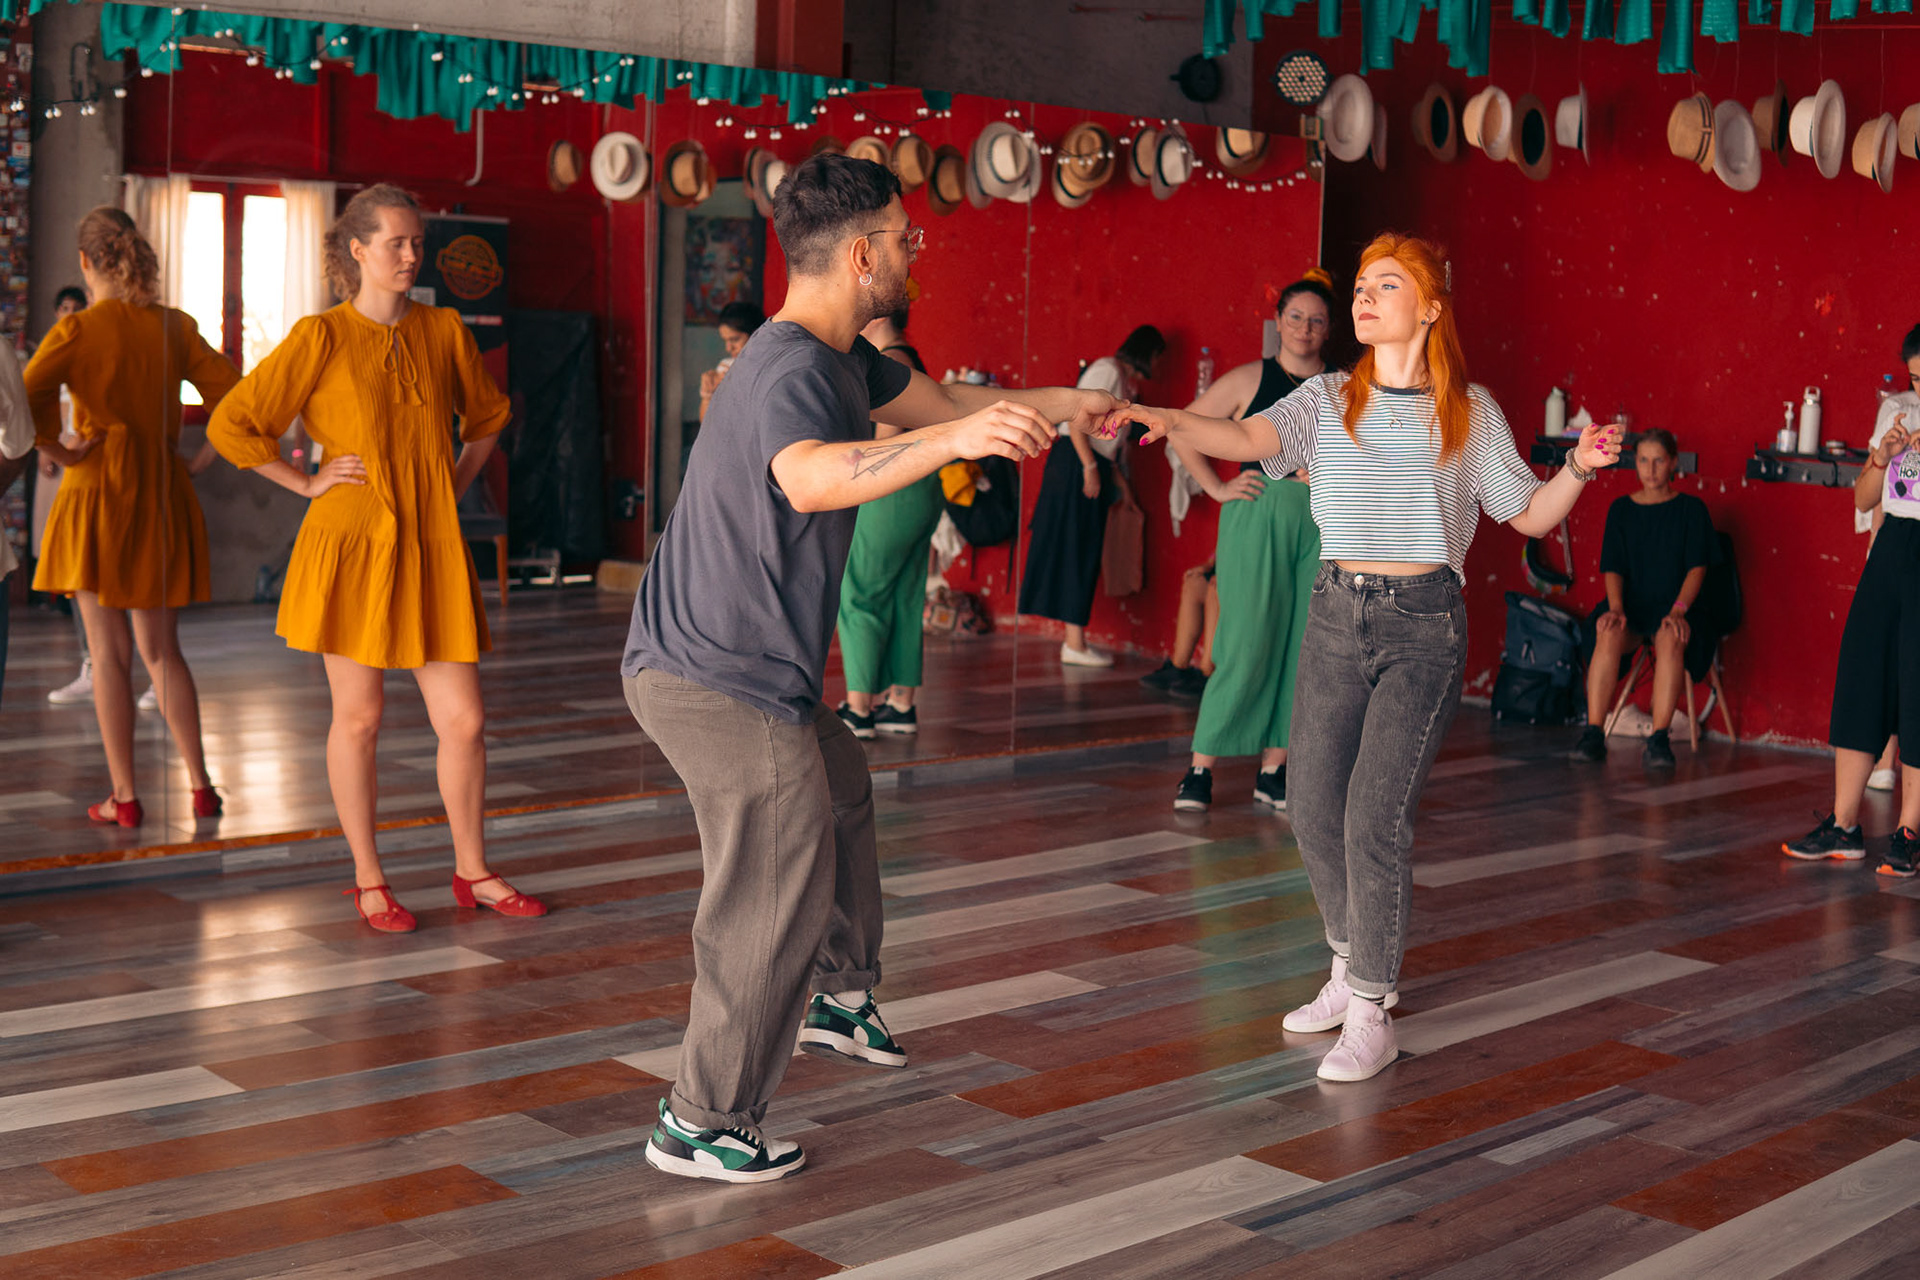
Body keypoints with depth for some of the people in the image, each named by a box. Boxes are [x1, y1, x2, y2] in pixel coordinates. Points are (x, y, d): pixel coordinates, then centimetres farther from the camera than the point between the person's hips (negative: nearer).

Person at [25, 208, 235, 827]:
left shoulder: (78, 329, -8)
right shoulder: (175, 327, 3)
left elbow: (28, 395, -23)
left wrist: (57, 451, -9)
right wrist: (198, 462, 5)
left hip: (98, 495, -4)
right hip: (164, 498, 4)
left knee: (110, 654, 3)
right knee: (162, 649, 14)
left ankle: (124, 796, 5)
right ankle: (200, 784, 10)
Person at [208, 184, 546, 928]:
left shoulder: (444, 330, 6)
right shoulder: (321, 337, -5)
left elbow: (488, 415, 25)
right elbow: (229, 425, -3)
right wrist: (307, 484, -4)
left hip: (433, 551, 3)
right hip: (353, 547, -3)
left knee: (463, 720, 3)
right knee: (358, 717, 5)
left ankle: (473, 873, 20)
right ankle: (368, 881, 19)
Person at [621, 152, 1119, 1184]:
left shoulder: (841, 356, 10)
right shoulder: (794, 370, -23)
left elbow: (932, 399, 29)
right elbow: (812, 478, -46)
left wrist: (1056, 403, 32)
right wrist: (956, 439, -58)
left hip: (704, 663, 11)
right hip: (724, 682, -11)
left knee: (838, 787, 28)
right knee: (778, 897, -6)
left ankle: (838, 996, 44)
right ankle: (702, 1125, 4)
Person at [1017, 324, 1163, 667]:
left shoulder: (1123, 380, 19)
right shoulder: (1107, 370, -11)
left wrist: (1120, 481, 23)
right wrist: (1090, 467, -22)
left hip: (1094, 465, 10)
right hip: (1075, 464, -10)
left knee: (1084, 552, 10)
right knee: (1076, 551, -8)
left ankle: (1075, 639, 13)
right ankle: (1074, 644, -6)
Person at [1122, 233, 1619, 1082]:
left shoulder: (1470, 413, 3)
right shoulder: (1327, 402, 6)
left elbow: (1528, 516, 8)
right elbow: (1248, 438, -11)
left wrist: (1579, 469, -11)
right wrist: (1171, 421, -29)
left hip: (1423, 625, -3)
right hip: (1337, 613, 3)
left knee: (1375, 816, -11)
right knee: (1313, 810, 7)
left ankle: (1370, 1016, 0)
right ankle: (1354, 969, 31)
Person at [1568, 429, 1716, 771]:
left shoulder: (1691, 509, 5)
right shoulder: (1621, 509, 12)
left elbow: (1697, 567, -4)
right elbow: (1612, 568, 4)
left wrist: (1678, 610, -21)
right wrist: (1616, 608, -15)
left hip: (1673, 606, -2)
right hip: (1631, 605, 2)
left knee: (1671, 639, -37)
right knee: (1608, 636, -33)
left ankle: (1658, 739, -39)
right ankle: (1593, 733, -34)